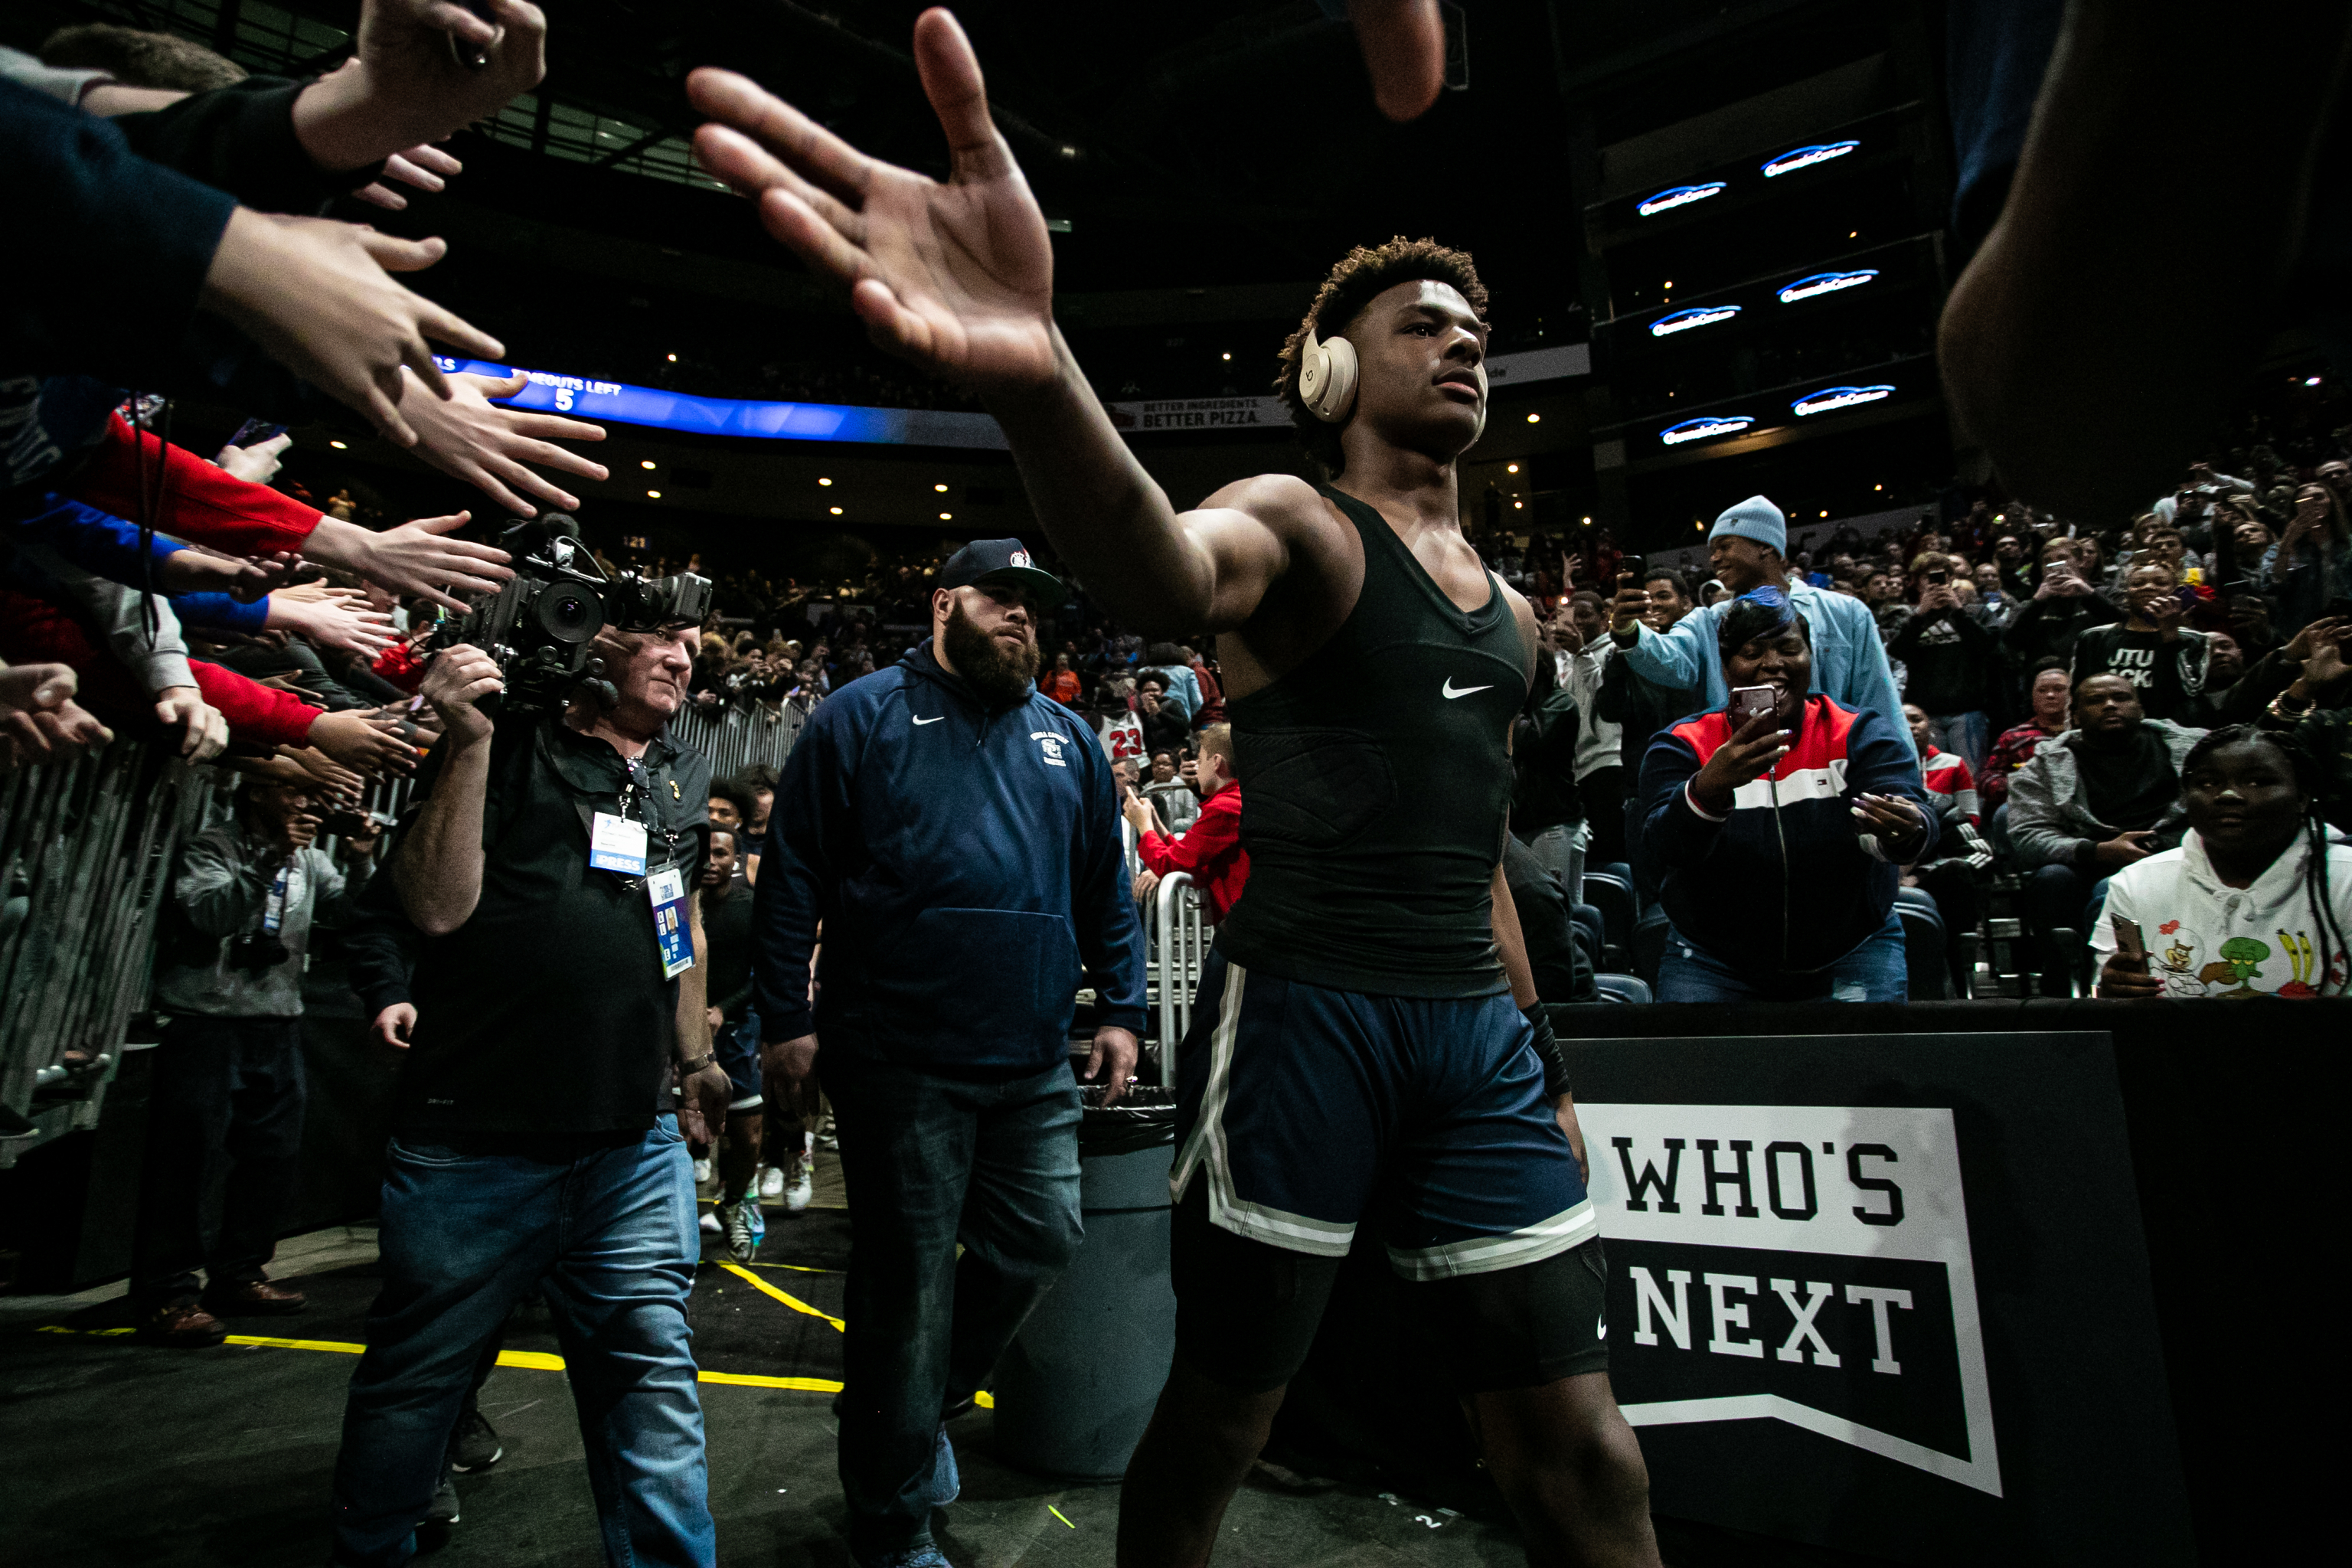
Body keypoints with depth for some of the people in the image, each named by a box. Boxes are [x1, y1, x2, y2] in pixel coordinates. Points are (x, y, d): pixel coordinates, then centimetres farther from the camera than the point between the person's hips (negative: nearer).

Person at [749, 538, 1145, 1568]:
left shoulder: (1064, 736, 13)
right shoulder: (864, 717, 0)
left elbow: (1106, 884, 15)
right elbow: (793, 873, -3)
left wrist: (1119, 1008, 9)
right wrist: (785, 1017, -7)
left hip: (1034, 1062, 5)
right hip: (901, 1060, -5)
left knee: (1041, 1241, 11)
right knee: (911, 1277, 6)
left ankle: (929, 1403, 40)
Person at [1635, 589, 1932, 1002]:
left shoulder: (1857, 734, -2)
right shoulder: (1683, 746, -7)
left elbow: (1910, 809, -20)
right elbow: (1658, 855, -23)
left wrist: (1907, 832, -44)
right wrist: (1709, 789, -42)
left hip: (1851, 956, 1)